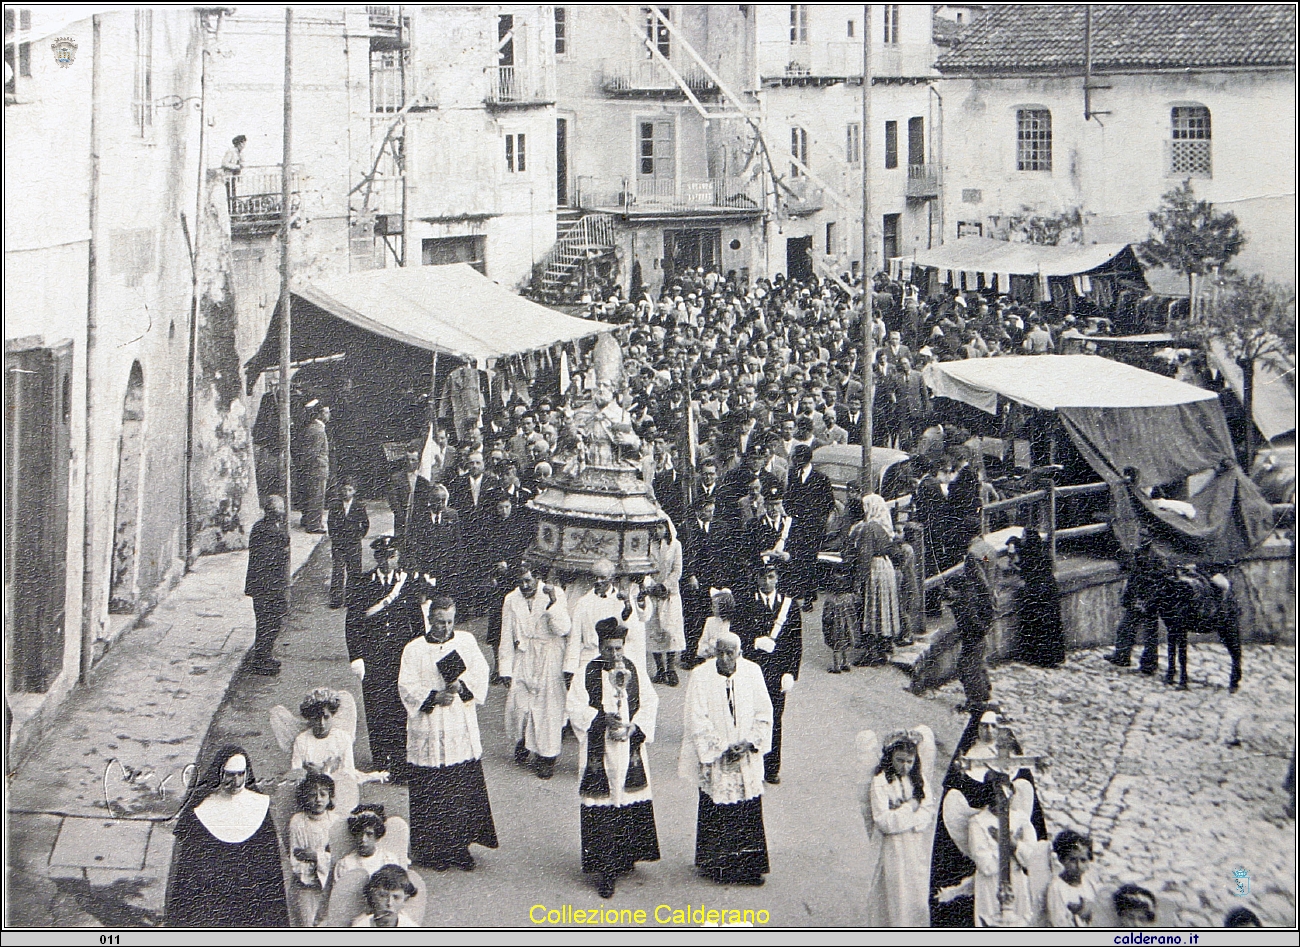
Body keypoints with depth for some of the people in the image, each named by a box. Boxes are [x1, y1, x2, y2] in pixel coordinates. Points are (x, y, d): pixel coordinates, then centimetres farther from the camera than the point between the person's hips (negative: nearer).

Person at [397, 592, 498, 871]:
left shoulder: (466, 641, 8)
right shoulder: (414, 650, 1)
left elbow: (480, 673, 3)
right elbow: (407, 686, -4)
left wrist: (461, 686, -15)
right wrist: (433, 697, -17)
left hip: (462, 729, 2)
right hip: (428, 731, -2)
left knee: (465, 789, 3)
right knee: (431, 793, -1)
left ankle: (460, 846, 13)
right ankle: (432, 850, 8)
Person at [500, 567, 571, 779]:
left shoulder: (556, 594, -7)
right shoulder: (511, 600, 1)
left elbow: (563, 629, -17)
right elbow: (507, 637, 6)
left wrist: (553, 602, -28)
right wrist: (505, 669, 3)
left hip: (549, 660, -2)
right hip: (522, 658, 2)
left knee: (548, 705, -1)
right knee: (518, 705, -3)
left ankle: (547, 757, 14)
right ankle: (522, 740, 28)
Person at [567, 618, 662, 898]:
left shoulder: (635, 671, 5)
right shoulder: (587, 674, -3)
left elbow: (650, 702, 5)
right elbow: (576, 708, -6)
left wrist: (634, 728, -9)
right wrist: (602, 720, -18)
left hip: (629, 749, 3)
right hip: (598, 751, -3)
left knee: (631, 802, 7)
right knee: (602, 810, -5)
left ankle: (626, 857, 24)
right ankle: (606, 869, -2)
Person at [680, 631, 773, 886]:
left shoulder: (752, 672, -2)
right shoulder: (701, 676, -10)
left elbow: (764, 713, 1)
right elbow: (698, 721, -10)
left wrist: (750, 743, -11)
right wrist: (721, 750, -15)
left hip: (747, 758, 2)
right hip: (715, 760, -2)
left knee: (748, 814, 3)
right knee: (715, 814, 4)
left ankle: (749, 867, 13)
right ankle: (714, 865, 18)